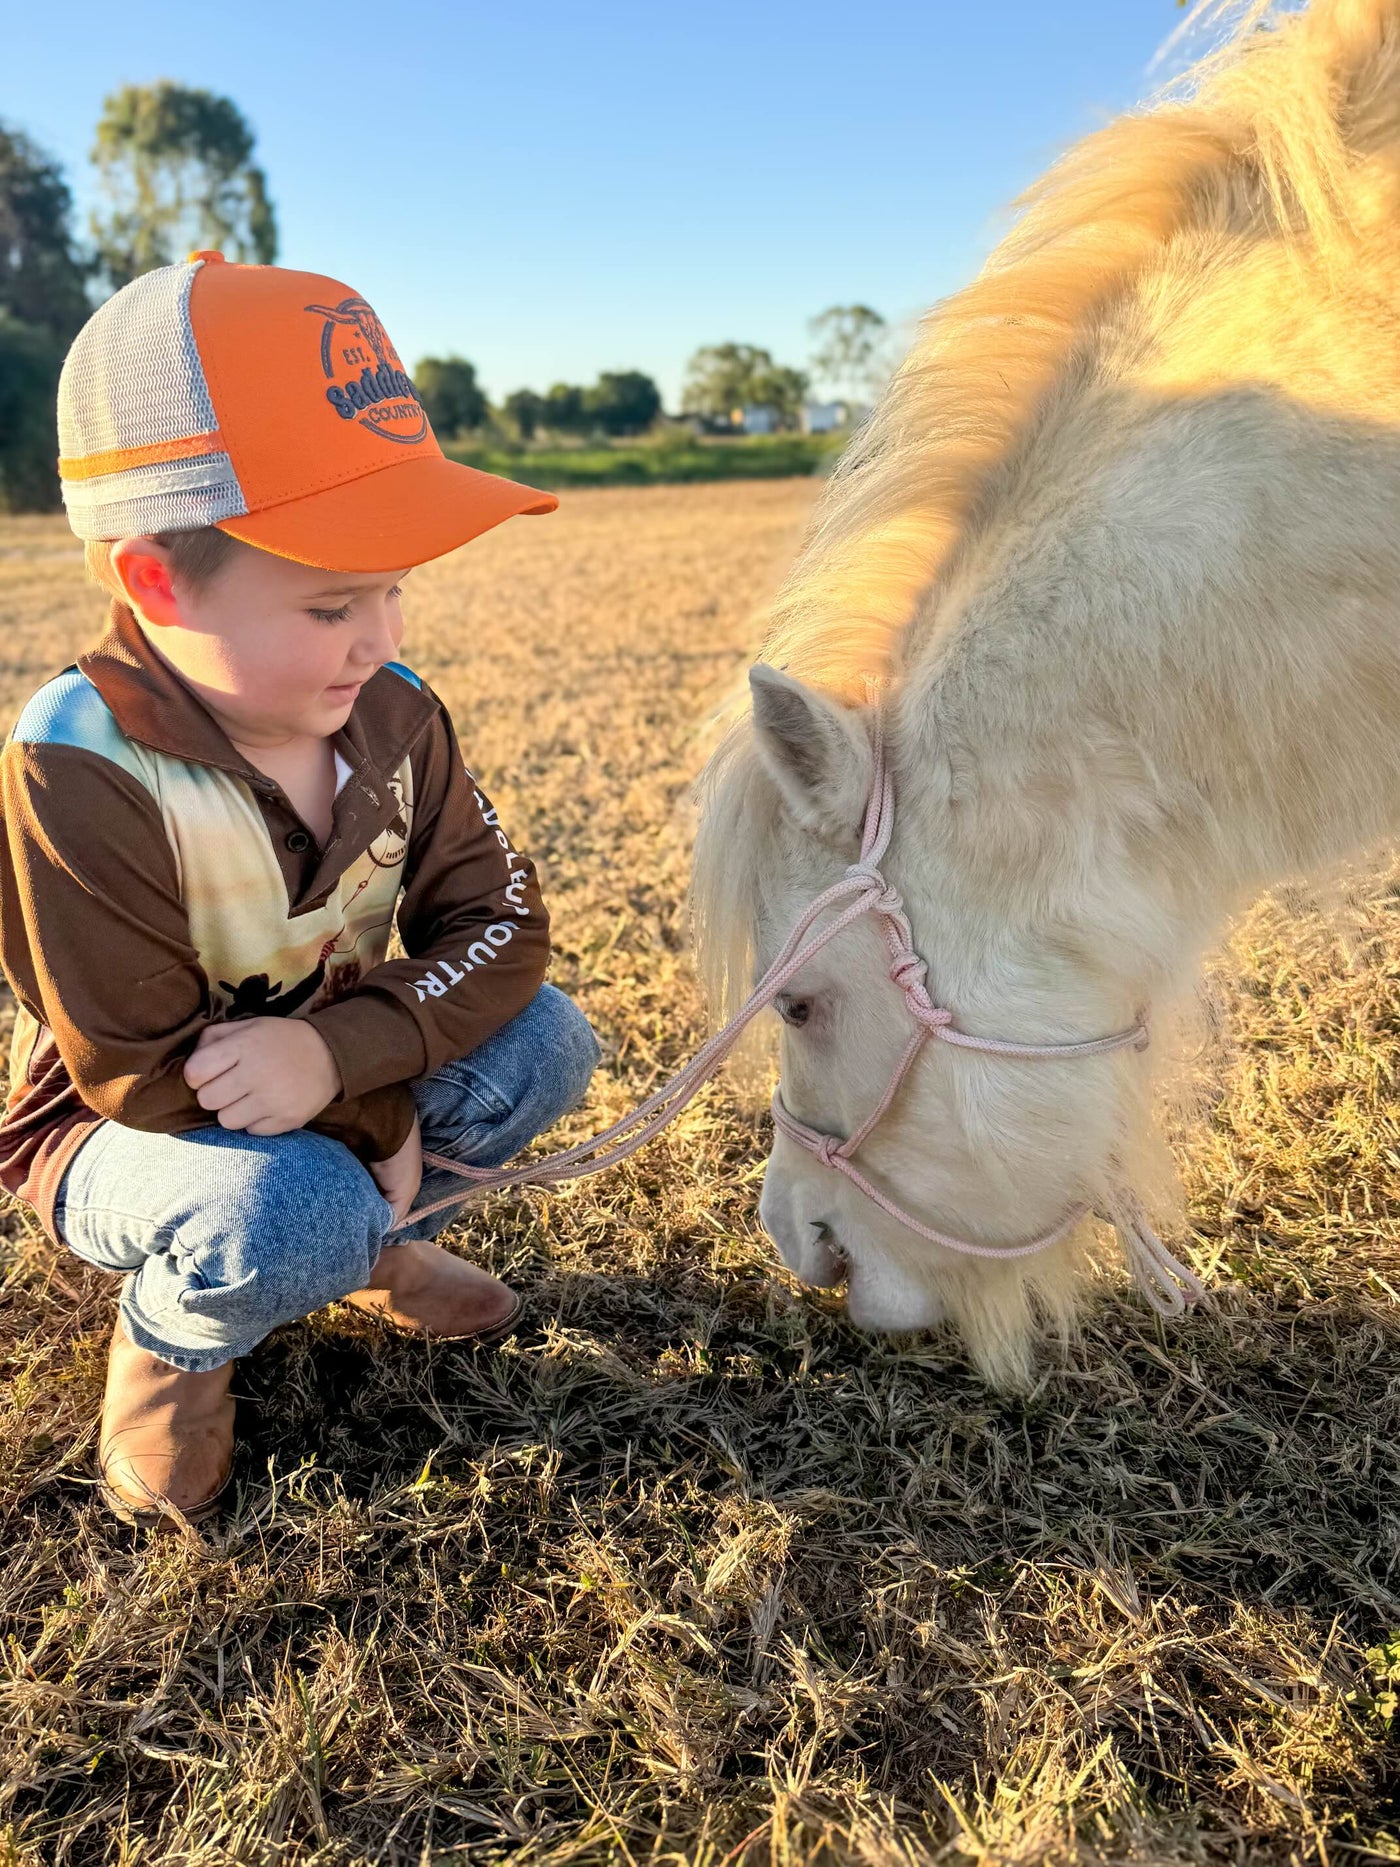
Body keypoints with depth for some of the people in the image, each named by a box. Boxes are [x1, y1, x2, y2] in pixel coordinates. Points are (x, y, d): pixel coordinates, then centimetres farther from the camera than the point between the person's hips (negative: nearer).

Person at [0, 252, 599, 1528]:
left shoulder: (391, 714, -13)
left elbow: (499, 923, -16)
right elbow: (143, 1071, -26)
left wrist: (343, 1051, -34)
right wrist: (384, 1120, -22)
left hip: (336, 1081, 6)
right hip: (125, 1127, -5)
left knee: (545, 1041, -14)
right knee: (292, 1210, -36)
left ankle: (378, 1242, 13)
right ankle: (169, 1344, 2)